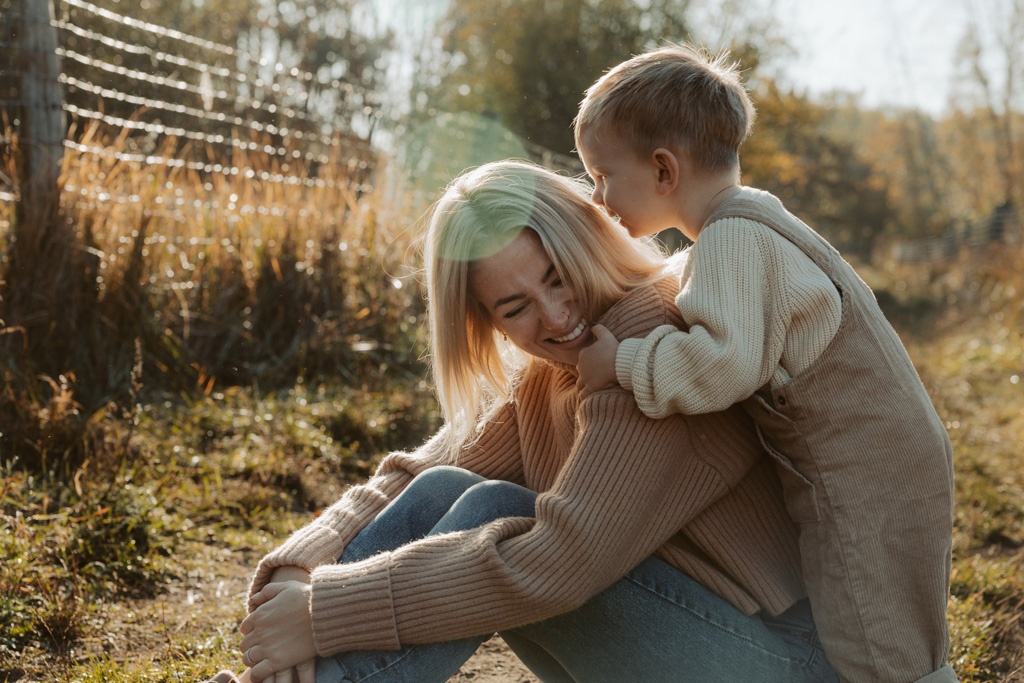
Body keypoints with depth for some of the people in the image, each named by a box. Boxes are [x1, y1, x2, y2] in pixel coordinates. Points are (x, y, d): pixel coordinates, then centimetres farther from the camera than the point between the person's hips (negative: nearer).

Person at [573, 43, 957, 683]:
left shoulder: (733, 239, -19)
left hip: (864, 479, -10)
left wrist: (622, 362, -20)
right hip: (887, 460, 10)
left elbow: (722, 362, -32)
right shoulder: (749, 225, 13)